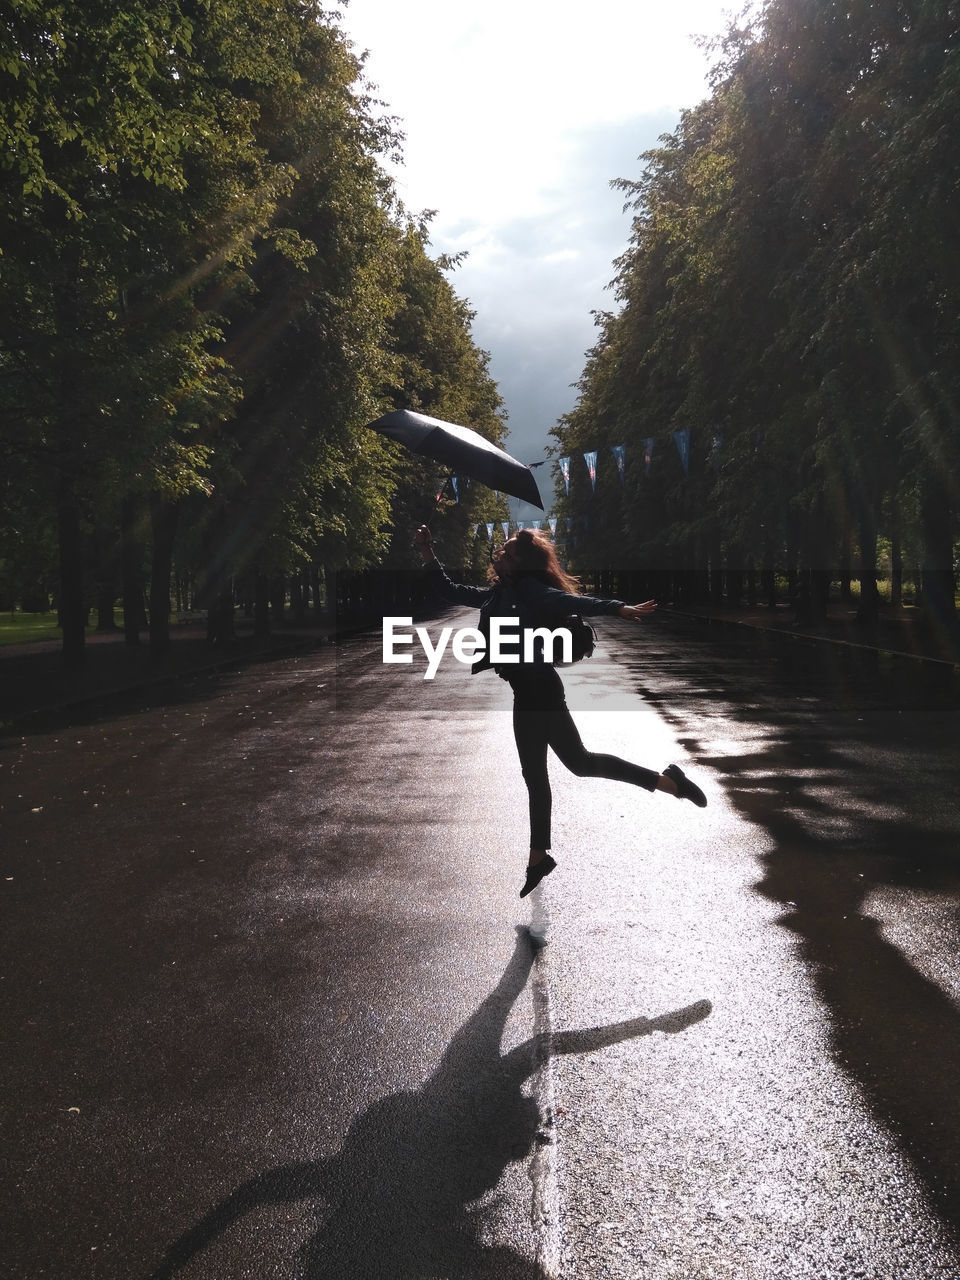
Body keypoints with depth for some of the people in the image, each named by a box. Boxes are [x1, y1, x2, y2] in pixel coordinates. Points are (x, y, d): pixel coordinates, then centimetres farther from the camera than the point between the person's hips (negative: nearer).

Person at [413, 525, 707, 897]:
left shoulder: (528, 589, -6)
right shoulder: (497, 594, 18)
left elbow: (571, 601, -21)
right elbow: (448, 591, 26)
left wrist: (617, 609, -36)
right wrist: (427, 553, 18)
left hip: (539, 689, -9)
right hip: (527, 693, 9)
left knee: (577, 759, -13)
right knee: (534, 775, 13)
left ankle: (668, 782, -5)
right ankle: (538, 859, 22)